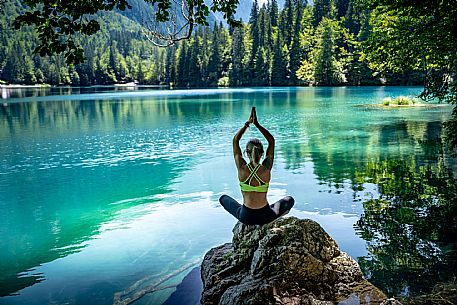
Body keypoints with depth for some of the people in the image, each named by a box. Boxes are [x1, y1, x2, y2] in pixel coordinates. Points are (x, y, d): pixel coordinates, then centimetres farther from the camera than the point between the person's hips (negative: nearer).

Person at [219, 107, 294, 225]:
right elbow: (272, 141, -5)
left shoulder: (242, 168, -14)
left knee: (223, 198, 29)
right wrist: (257, 124, -9)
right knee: (289, 200, 30)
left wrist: (248, 123, -1)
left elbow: (235, 141, -2)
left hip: (246, 217, -1)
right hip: (265, 217, 1)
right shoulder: (266, 169, -15)